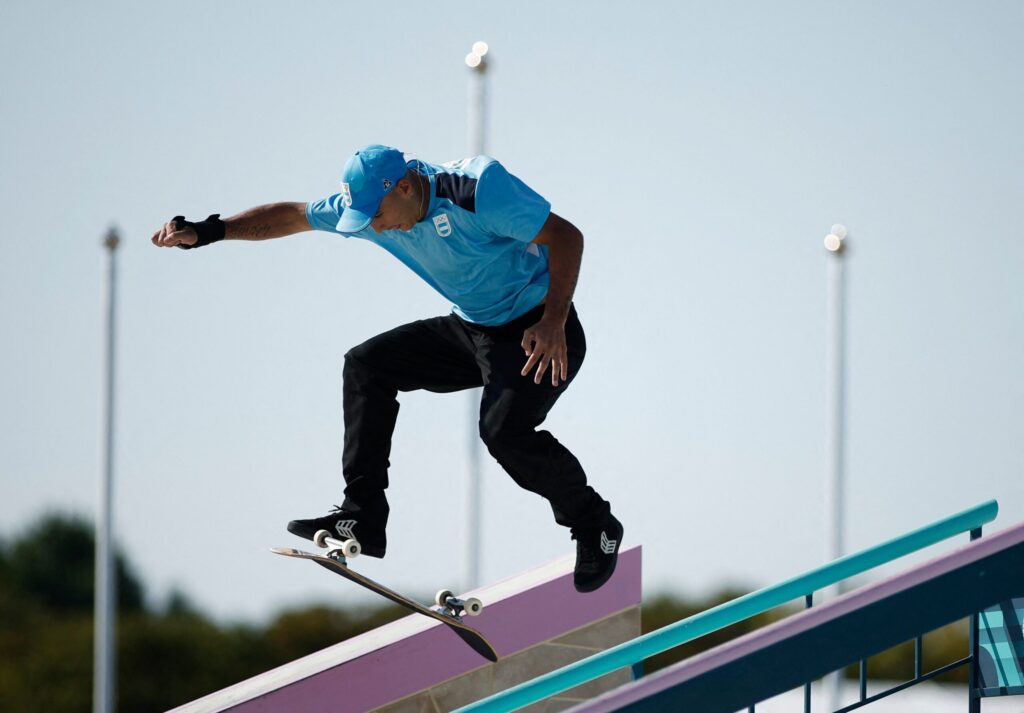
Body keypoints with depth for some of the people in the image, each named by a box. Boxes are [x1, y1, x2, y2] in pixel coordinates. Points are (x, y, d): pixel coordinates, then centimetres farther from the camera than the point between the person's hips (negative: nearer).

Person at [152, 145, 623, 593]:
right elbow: (292, 216, 7)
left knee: (504, 430, -28)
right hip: (469, 331, 8)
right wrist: (207, 232, -2)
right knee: (366, 365, 1)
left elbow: (566, 236, -23)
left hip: (537, 331, -8)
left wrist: (553, 324, -33)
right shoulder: (368, 203, -5)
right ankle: (362, 518, 0)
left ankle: (594, 525, -4)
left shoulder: (477, 189, -26)